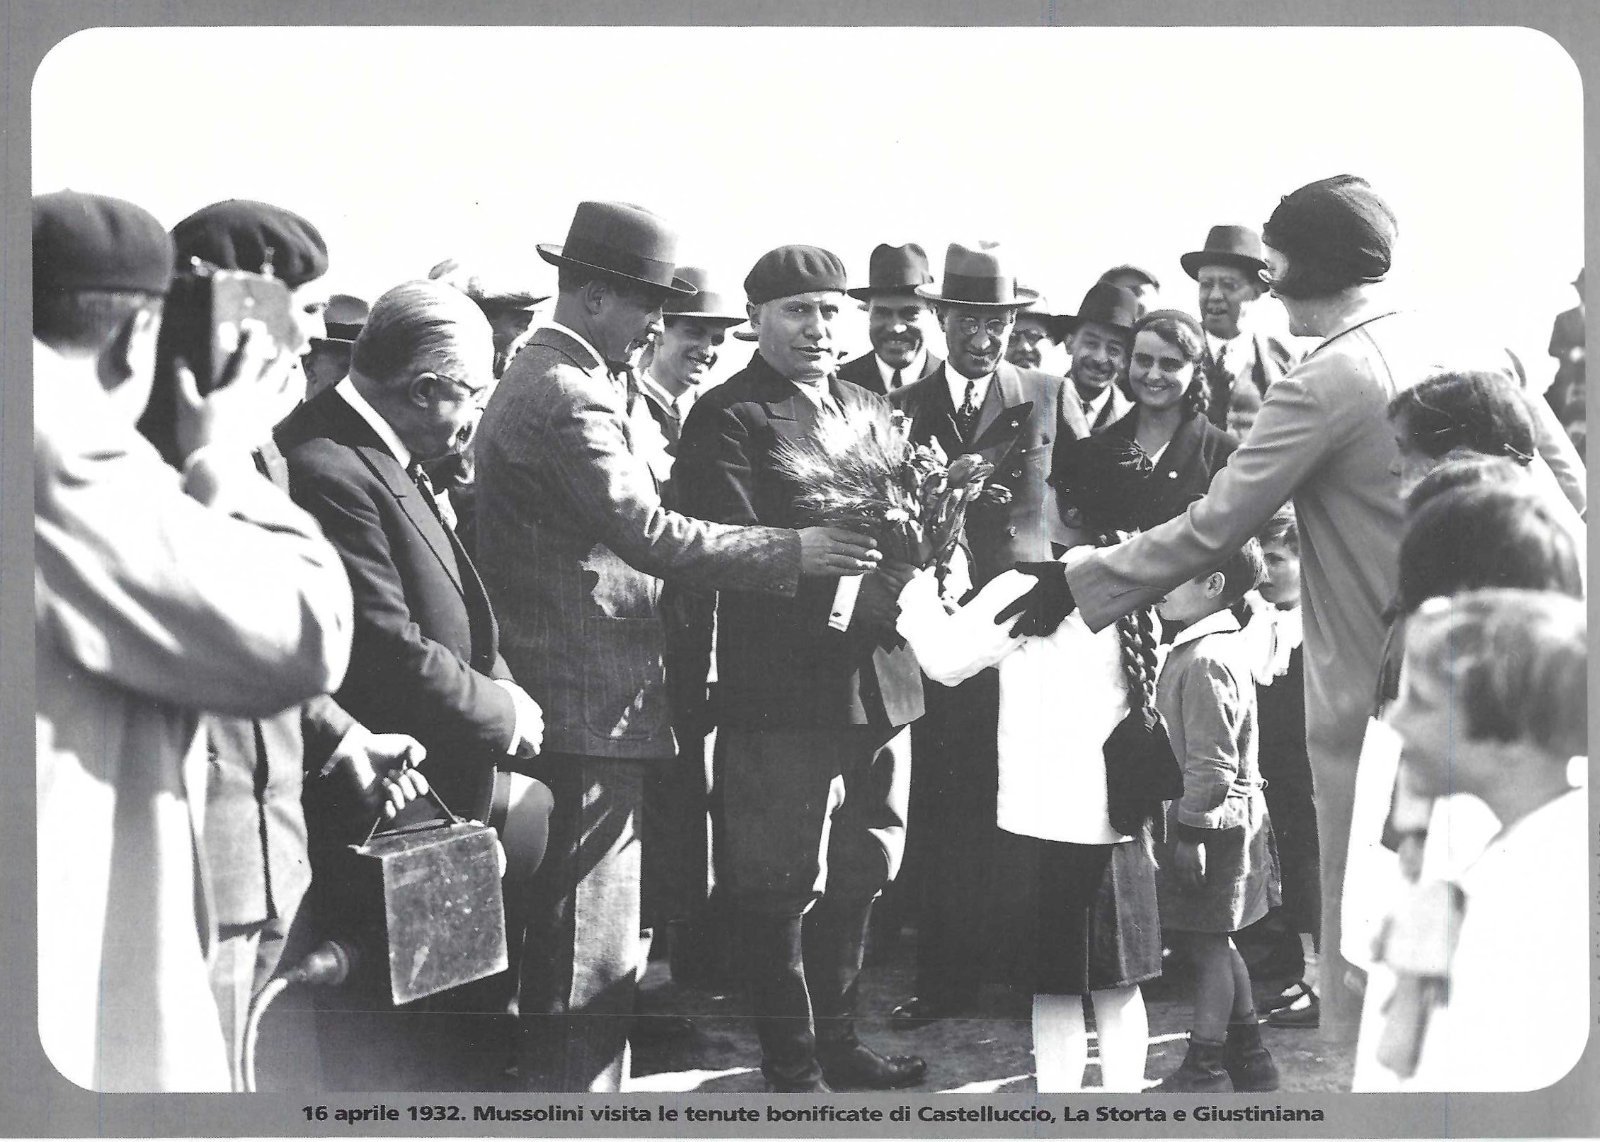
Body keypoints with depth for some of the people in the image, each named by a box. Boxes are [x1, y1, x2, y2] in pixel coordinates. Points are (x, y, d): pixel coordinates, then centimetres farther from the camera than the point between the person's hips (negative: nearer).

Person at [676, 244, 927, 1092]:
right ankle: (792, 1063, 16)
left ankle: (836, 1040, 31)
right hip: (782, 681, -7)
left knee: (858, 875, 17)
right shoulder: (728, 417, -6)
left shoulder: (868, 408, 17)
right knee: (781, 885, 2)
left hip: (876, 675, 7)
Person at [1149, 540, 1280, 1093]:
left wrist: (1190, 831, -19)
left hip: (1208, 822, -10)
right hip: (1233, 819, 10)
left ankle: (1205, 1069, 12)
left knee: (1206, 944, 1)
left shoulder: (1205, 661, -21)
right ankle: (1249, 1060, 27)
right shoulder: (1225, 644, 10)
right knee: (1215, 943, 17)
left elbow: (1212, 766, -24)